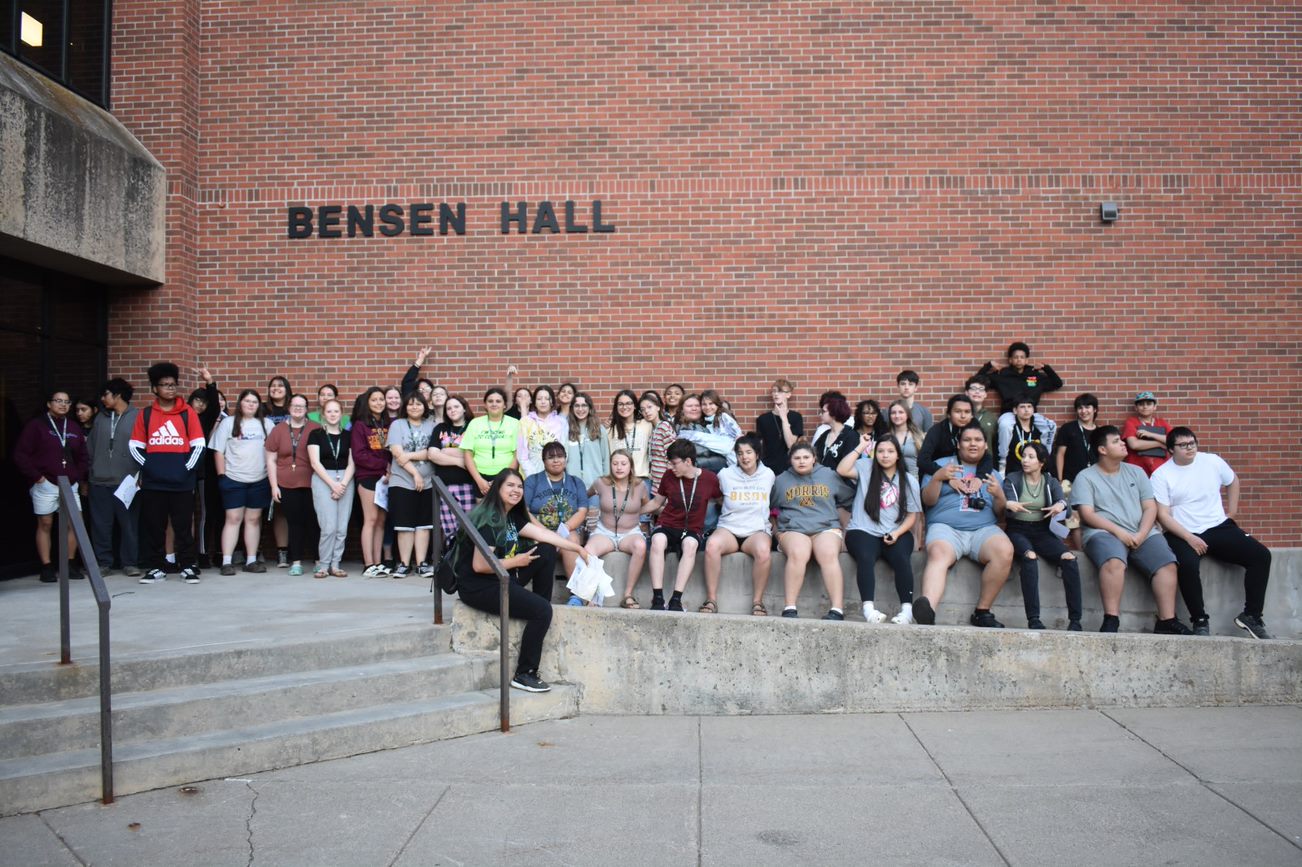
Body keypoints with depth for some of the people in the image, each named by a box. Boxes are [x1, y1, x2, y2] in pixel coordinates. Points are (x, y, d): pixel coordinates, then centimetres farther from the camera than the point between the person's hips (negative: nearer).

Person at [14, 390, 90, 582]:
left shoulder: (75, 428, 13)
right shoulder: (36, 425, -1)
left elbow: (83, 456, 19)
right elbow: (20, 454, -5)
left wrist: (79, 476, 7)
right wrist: (36, 476, -9)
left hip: (70, 485, 4)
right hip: (45, 484, -4)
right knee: (45, 524, 0)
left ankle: (70, 564, 9)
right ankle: (47, 568, 4)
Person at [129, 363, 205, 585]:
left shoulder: (188, 413, 3)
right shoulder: (145, 414, 8)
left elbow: (198, 445, 3)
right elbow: (135, 446, 9)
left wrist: (187, 468, -6)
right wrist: (148, 467, -3)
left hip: (182, 482, -2)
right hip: (153, 483, 2)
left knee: (183, 526, 2)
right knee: (153, 527, 6)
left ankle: (188, 567, 10)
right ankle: (156, 567, 16)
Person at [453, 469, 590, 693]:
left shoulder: (512, 516, 8)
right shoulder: (489, 520, -20)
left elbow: (544, 535, 6)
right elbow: (479, 566, -25)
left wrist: (579, 549, 3)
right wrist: (515, 562, -13)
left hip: (503, 579, 9)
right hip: (478, 587, -9)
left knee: (548, 551, 2)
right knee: (541, 611, -18)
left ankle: (542, 612, 7)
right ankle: (524, 675, -6)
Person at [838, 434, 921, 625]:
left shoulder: (909, 480, 11)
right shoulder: (866, 468, 7)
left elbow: (912, 515, 9)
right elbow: (841, 470, -11)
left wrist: (897, 533, -9)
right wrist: (861, 447, -5)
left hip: (896, 534, 2)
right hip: (863, 531, -1)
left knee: (901, 558, -30)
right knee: (865, 557, -33)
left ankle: (907, 609, -28)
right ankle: (869, 607, -38)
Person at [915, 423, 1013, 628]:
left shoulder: (992, 473, 25)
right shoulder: (941, 464, 18)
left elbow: (1000, 513, 19)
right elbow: (928, 500, 7)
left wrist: (999, 495, -3)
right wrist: (937, 477, -11)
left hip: (984, 529, 3)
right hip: (945, 528, -2)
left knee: (1005, 551, -31)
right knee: (938, 554, -36)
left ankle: (982, 611, -20)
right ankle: (928, 610, -60)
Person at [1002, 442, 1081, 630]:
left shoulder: (1050, 482, 13)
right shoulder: (1012, 479, 7)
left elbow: (1062, 499, -6)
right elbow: (1006, 504, -9)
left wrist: (1060, 505, -31)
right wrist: (1009, 506, -34)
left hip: (1042, 531, 3)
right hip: (1018, 530, -3)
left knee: (1069, 558, -25)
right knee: (1030, 556, -36)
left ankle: (1075, 621, -23)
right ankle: (1033, 620, -37)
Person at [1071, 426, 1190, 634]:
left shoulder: (1136, 472, 19)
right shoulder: (1085, 477, 6)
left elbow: (1150, 508, 11)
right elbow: (1087, 515, -5)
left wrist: (1141, 535, -8)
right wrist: (1118, 531, -17)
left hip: (1141, 533, 5)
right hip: (1104, 533, -4)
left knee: (1167, 563, -22)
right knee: (1114, 561, -36)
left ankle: (1166, 621, -18)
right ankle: (1111, 620, -35)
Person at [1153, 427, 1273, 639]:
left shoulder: (1212, 461, 5)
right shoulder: (1161, 476, -6)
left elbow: (1233, 481, 26)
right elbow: (1163, 515, -10)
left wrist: (1232, 511, 20)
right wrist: (1189, 538, -20)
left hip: (1220, 527, 4)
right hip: (1183, 534, -4)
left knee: (1261, 555, -15)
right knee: (1188, 565, -35)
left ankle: (1251, 616, -2)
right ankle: (1200, 621, -18)